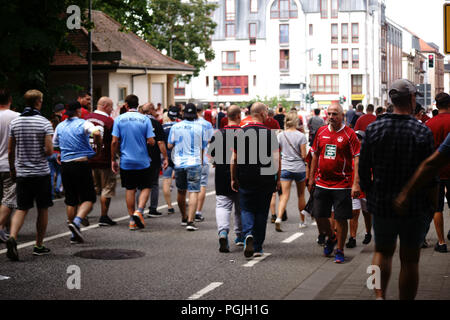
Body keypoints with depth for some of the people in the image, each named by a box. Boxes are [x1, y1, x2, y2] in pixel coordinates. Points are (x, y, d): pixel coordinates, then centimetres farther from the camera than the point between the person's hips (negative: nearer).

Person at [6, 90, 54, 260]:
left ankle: (12, 237, -19)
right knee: (42, 209, 10)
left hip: (22, 174, 3)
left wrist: (12, 169, 18)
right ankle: (39, 246, 17)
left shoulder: (14, 122, 2)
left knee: (22, 209, 6)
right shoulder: (44, 123, -9)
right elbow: (49, 150, -15)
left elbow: (10, 151, 5)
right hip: (41, 173, -3)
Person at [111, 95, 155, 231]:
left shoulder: (119, 119, -3)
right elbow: (151, 141, -9)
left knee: (130, 189, 10)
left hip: (126, 162, 1)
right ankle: (139, 211, -13)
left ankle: (132, 220, 11)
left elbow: (114, 141, -5)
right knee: (145, 187, 10)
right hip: (143, 162, -1)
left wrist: (113, 160, 4)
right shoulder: (145, 119, -5)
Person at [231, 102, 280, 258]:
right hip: (266, 180, -1)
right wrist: (278, 179, 0)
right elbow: (276, 159, -10)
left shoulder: (241, 133, 0)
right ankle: (258, 247, 12)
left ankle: (248, 234, -18)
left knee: (246, 210, 9)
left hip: (245, 180, 1)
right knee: (261, 212, 9)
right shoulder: (270, 133, -7)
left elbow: (234, 159, 2)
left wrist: (233, 179, 12)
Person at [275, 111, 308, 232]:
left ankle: (278, 218, -22)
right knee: (301, 195, 14)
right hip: (299, 168, -2)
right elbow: (304, 155, -11)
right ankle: (302, 221, 25)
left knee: (285, 195, -1)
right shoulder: (301, 136, -10)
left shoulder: (281, 135, -1)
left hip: (285, 168, 2)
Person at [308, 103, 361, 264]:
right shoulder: (321, 132, 7)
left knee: (341, 219, 0)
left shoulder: (349, 134, -7)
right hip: (322, 183, 4)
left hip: (342, 184, -4)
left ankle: (340, 251, 14)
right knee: (319, 216, 8)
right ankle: (331, 237, 36)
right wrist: (311, 177, 15)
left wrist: (356, 183, -17)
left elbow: (357, 159, -10)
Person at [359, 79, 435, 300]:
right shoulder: (423, 132, -10)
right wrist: (431, 205, 5)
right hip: (415, 207, -2)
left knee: (382, 251, 18)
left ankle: (379, 295, 2)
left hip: (382, 206, 2)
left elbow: (363, 169, 1)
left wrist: (369, 195, 16)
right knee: (410, 259, 8)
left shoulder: (373, 129, -4)